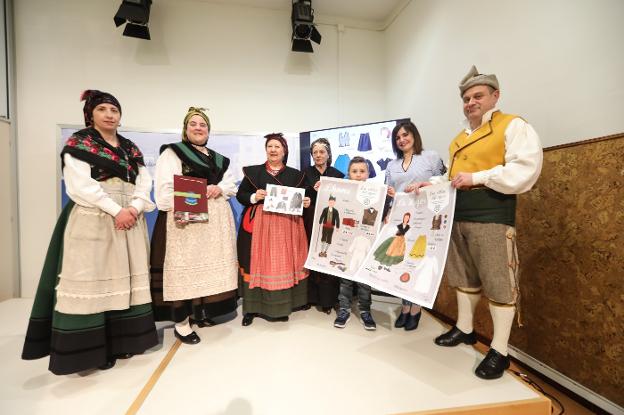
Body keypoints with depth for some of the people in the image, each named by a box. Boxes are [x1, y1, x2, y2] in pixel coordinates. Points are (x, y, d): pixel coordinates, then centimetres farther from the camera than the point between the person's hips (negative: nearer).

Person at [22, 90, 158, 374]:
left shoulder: (131, 148, 15)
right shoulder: (78, 143, 1)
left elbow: (144, 182, 6)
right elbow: (81, 185, -12)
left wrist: (135, 207, -12)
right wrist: (116, 210, -18)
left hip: (130, 219, 5)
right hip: (92, 220, -5)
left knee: (125, 278, 8)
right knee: (93, 279, -4)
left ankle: (122, 339, 19)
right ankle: (91, 348, 7)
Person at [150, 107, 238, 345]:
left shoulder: (218, 159, 19)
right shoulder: (171, 153, 1)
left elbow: (232, 186, 15)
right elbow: (164, 188, -11)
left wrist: (219, 188, -8)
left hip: (215, 220, 6)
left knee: (206, 264, 11)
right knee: (184, 267, -3)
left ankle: (199, 311, 26)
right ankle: (181, 322, 7)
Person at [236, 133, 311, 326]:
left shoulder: (295, 174, 10)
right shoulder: (253, 172, 7)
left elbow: (303, 198, 12)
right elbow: (240, 195, 6)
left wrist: (306, 203, -9)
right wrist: (254, 197, -12)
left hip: (287, 225, 1)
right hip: (259, 224, -1)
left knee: (285, 263, 5)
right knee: (259, 264, 0)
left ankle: (284, 304, 18)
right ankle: (253, 307, 13)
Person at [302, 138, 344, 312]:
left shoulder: (338, 174, 7)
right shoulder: (305, 173, 7)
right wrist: (313, 189, -15)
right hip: (311, 221, 0)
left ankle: (329, 299, 11)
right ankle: (313, 296, 15)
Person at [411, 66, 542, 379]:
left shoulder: (513, 126, -2)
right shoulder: (460, 138, 20)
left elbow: (526, 170, -16)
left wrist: (477, 178, -18)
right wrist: (430, 183, 9)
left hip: (491, 217, -7)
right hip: (457, 216, 8)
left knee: (498, 282, 0)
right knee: (464, 276, 16)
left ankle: (499, 351, 12)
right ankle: (464, 329, 32)